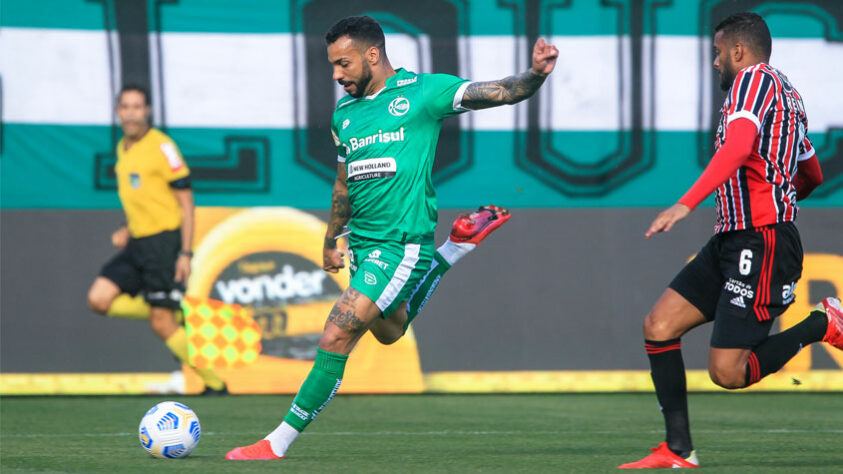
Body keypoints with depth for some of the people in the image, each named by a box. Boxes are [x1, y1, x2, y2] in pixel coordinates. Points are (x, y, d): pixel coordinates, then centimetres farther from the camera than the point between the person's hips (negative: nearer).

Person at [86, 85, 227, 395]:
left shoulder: (162, 147, -12)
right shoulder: (123, 148, 12)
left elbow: (185, 202, -12)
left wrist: (185, 253, -17)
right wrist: (128, 230, 10)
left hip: (164, 241, -8)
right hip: (138, 242, 8)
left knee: (161, 325, -8)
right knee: (99, 299, -4)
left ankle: (215, 383, 5)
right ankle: (177, 317, 8)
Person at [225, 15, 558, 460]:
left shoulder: (422, 91, -6)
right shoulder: (344, 112, 13)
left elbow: (500, 93, -8)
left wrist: (536, 74, -27)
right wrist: (330, 242, 29)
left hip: (401, 243, -8)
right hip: (361, 241, 8)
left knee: (337, 336, -14)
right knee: (388, 330, 25)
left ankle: (280, 440, -6)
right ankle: (455, 248, 39)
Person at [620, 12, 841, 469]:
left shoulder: (755, 79, -8)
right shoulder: (787, 95, 21)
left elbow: (738, 147, -26)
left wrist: (686, 204, -33)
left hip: (761, 243, -10)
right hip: (731, 240, 10)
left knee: (728, 373, -12)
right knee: (659, 327, 1)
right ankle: (678, 451, 2)